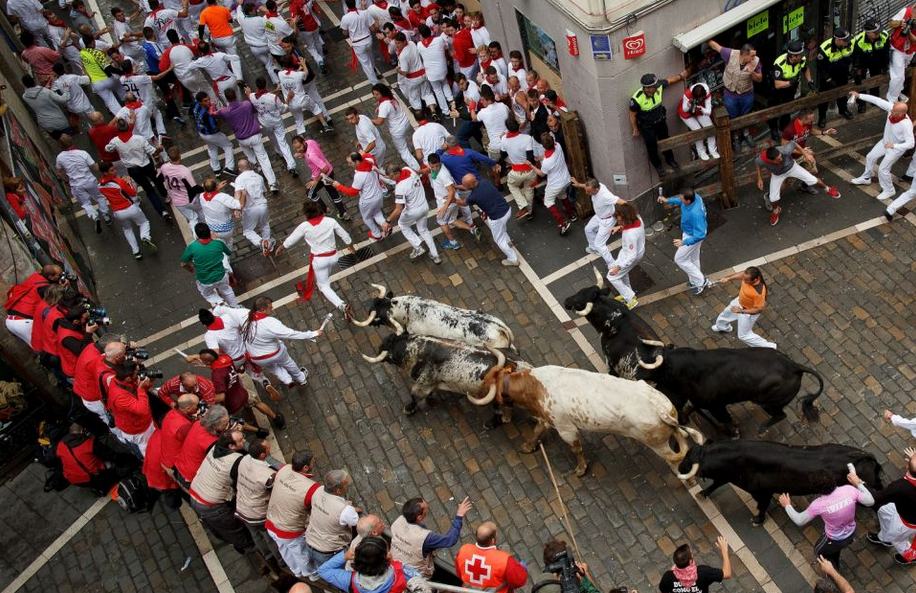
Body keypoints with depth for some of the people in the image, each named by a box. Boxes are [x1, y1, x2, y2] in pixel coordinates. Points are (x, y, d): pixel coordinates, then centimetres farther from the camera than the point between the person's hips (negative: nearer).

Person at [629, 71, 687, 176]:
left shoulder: (659, 86, -25)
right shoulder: (637, 99, -37)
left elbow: (669, 80, -1)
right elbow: (632, 114, -20)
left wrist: (680, 76, 16)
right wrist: (635, 130, -8)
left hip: (660, 121, 5)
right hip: (647, 126, -5)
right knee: (652, 146, 14)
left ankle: (670, 160, 50)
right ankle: (657, 166, 41)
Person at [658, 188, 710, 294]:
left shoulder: (695, 213, -44)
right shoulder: (695, 196, -19)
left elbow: (700, 235, -36)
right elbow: (681, 201, 8)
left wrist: (684, 242, -31)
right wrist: (668, 200, 4)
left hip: (692, 236, -9)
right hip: (690, 232, 9)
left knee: (680, 259, 10)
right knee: (693, 258, 27)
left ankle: (701, 281, 21)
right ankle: (695, 281, 49)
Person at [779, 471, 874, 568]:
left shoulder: (818, 504, -33)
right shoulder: (849, 489, -27)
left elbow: (799, 521, -17)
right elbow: (870, 501, -10)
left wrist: (787, 505, -1)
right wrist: (858, 483, 0)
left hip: (835, 540, -4)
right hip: (851, 534, 4)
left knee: (819, 551, 30)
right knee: (833, 548, 37)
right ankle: (834, 567, 61)